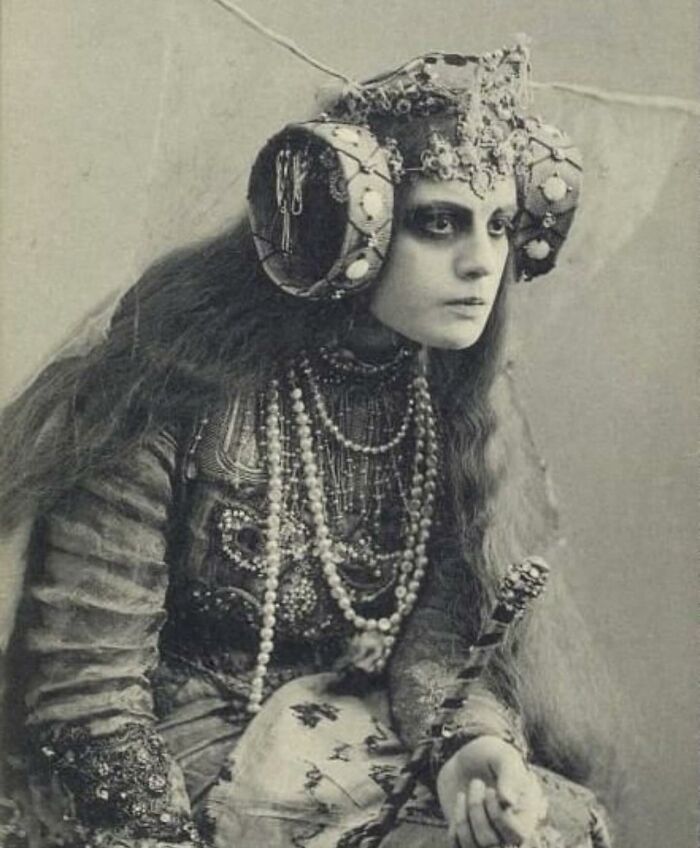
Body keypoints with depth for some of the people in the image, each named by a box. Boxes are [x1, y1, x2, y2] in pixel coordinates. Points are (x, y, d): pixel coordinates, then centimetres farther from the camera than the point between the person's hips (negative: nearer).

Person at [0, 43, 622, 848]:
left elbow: (441, 624, -4)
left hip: (357, 750, 5)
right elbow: (80, 681, -18)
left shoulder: (461, 398, -3)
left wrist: (472, 744, -22)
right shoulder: (183, 380, -21)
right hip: (176, 770, -5)